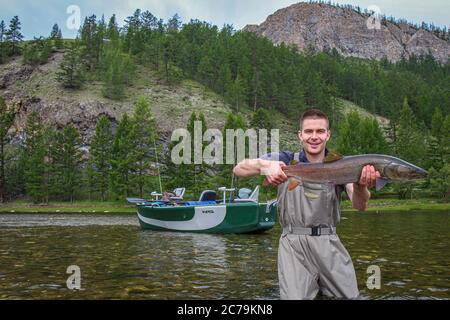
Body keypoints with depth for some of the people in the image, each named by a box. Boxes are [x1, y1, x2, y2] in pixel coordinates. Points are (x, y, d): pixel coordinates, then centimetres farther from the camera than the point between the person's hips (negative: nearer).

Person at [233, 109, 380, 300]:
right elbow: (239, 169, -10)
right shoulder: (285, 160, 0)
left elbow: (359, 206, -12)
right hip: (293, 242, -2)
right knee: (295, 297, -11)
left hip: (328, 242, 2)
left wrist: (360, 185, -35)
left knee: (350, 295, 2)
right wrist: (264, 165, -31)